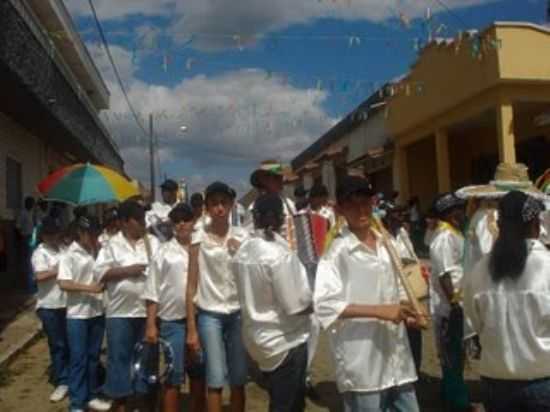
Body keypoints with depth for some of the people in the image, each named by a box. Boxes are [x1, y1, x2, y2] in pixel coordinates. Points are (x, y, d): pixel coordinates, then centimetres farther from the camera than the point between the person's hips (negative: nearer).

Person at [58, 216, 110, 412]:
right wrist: (89, 288, -21)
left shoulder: (98, 252, 6)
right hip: (77, 315, -5)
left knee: (94, 356, 15)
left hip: (97, 312, 5)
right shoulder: (69, 255, -8)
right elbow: (63, 284, -15)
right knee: (79, 358, 2)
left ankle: (92, 395, 28)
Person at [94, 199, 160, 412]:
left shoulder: (153, 242, 8)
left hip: (148, 310, 2)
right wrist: (127, 270, -13)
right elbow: (100, 272, -6)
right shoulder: (112, 244, 1)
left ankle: (143, 394, 26)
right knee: (120, 356, 6)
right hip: (120, 311, -2)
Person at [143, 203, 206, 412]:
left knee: (199, 375, 13)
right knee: (173, 378, 5)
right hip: (172, 321, -2)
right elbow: (152, 291, 1)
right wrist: (151, 324, -3)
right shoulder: (164, 252, 1)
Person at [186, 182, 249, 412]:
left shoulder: (241, 236, 3)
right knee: (215, 380, 0)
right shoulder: (199, 238, -3)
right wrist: (191, 328, -4)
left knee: (238, 379, 11)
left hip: (238, 313, 2)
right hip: (210, 314, -2)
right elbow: (192, 285, -2)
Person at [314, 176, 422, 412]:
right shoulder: (337, 252, -12)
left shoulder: (387, 244, 10)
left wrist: (404, 311, 4)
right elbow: (324, 305, -22)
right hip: (362, 366, -6)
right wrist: (379, 311, -22)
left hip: (397, 358, 7)